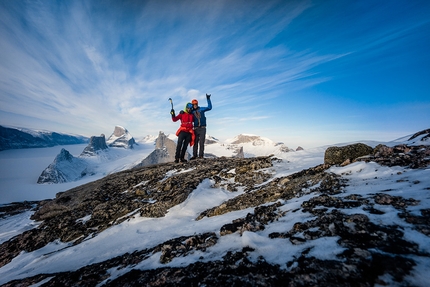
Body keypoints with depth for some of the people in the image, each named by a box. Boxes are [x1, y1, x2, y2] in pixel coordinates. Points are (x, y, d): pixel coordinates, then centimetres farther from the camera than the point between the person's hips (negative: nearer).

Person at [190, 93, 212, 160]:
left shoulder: (201, 109, 6)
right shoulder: (192, 112, 9)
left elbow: (209, 107, -2)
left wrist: (208, 99, -6)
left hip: (203, 128, -1)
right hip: (196, 129, 2)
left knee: (201, 142, -2)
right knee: (195, 142, 3)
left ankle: (201, 156, 2)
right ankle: (194, 155, 9)